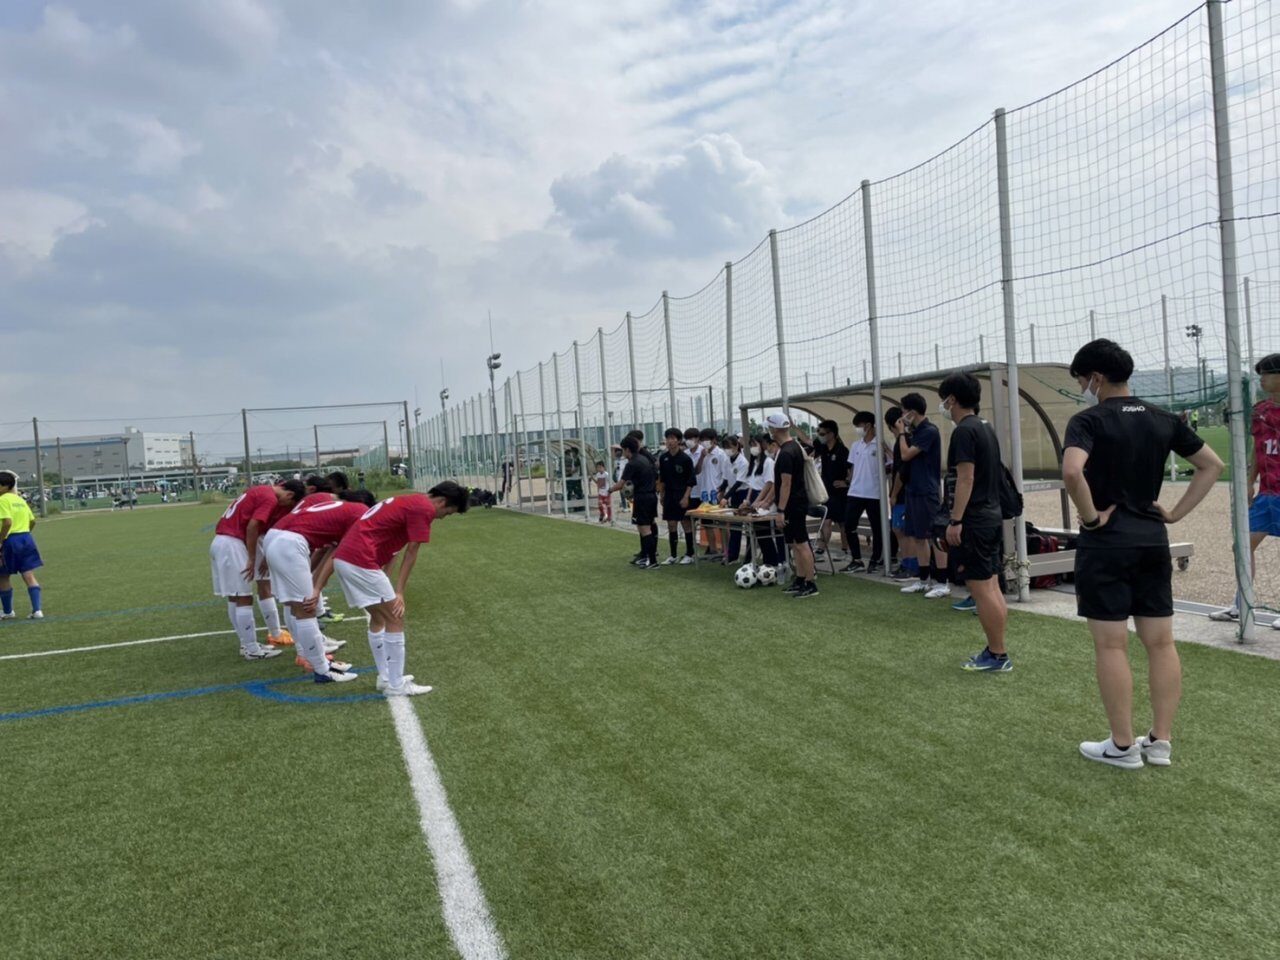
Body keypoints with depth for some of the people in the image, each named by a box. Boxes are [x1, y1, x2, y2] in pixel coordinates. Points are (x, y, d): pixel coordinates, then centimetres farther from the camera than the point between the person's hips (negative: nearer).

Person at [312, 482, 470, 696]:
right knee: (395, 619, -1)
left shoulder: (408, 501, 23)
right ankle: (396, 685, 6)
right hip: (360, 561, -10)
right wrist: (399, 593, -2)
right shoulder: (424, 508, -6)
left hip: (344, 557, 10)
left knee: (379, 618, 20)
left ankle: (385, 677, 28)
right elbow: (411, 553, -5)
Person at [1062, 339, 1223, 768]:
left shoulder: (1089, 421, -11)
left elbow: (1072, 472, -29)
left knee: (1111, 645, 1)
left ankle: (1122, 746, 8)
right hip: (1153, 539, 6)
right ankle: (1161, 742, 18)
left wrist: (1092, 517, -15)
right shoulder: (1163, 420, 9)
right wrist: (1176, 513, 11)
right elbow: (1212, 465, 15)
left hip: (1106, 542, -6)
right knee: (1161, 643, 11)